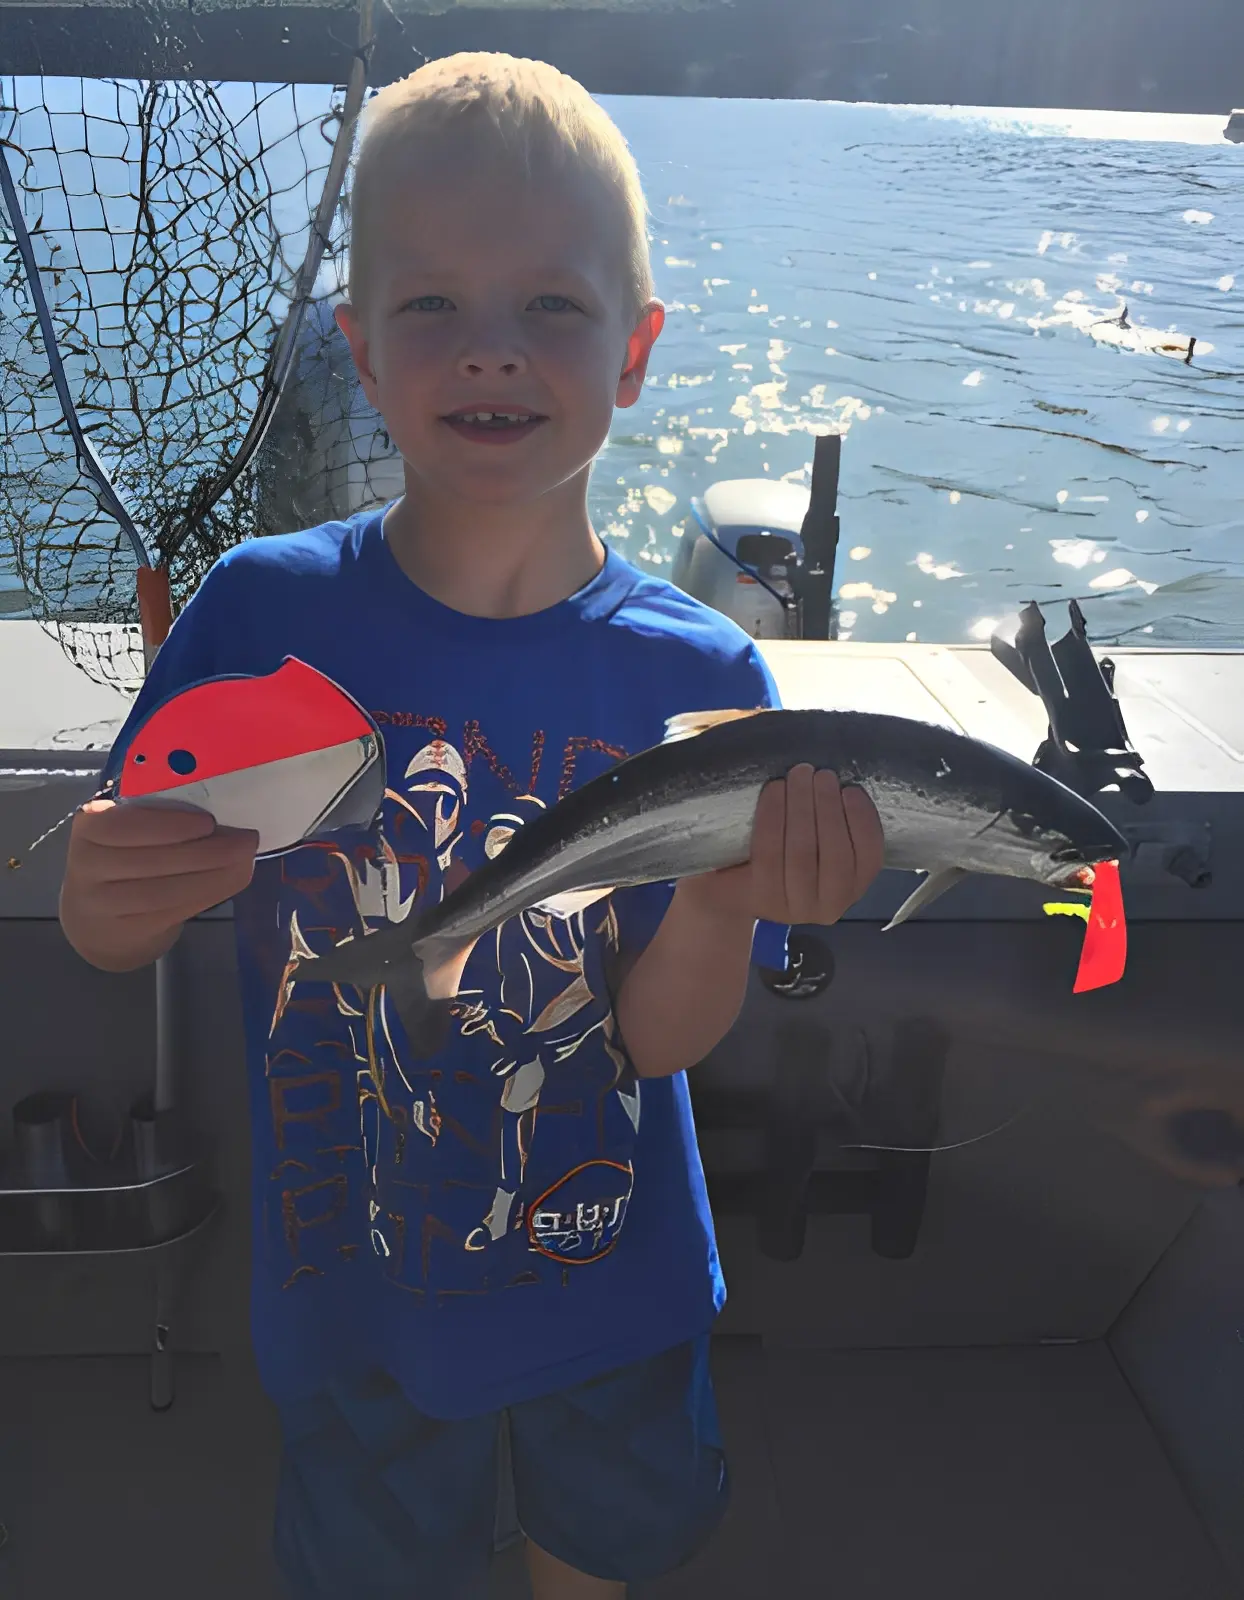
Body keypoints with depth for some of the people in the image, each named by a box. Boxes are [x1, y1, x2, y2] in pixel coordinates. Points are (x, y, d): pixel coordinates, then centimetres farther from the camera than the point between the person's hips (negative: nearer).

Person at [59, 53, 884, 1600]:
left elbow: (662, 1039, -16)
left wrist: (722, 898, -36)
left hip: (611, 1280, 1)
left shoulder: (697, 676, -18)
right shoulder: (260, 613, -18)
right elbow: (104, 939, -9)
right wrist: (117, 896, -32)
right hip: (350, 1284, 0)